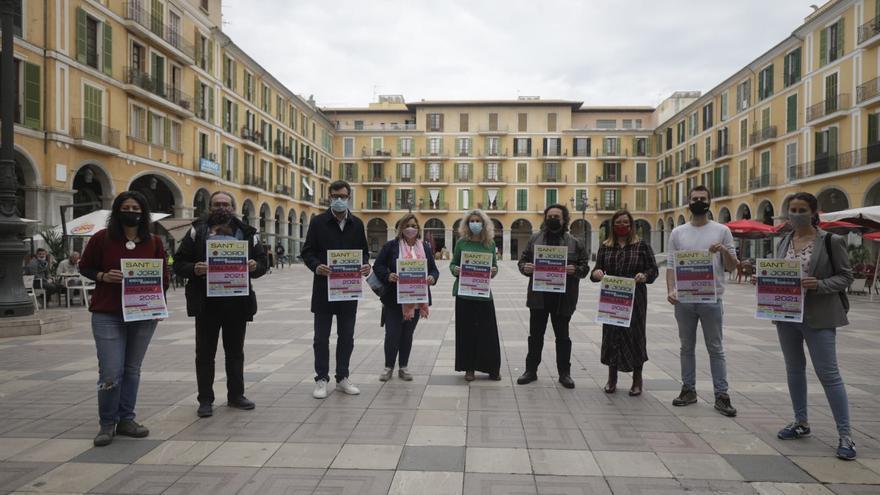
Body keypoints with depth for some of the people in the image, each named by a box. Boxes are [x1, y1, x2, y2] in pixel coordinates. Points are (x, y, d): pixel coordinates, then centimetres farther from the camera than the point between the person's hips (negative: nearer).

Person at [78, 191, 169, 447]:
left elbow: (163, 275, 11)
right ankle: (107, 423, 15)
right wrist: (104, 276, -12)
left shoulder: (154, 242, 4)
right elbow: (85, 267, 8)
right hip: (108, 315, -2)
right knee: (111, 373, -5)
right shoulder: (102, 238, -2)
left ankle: (126, 419, 25)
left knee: (132, 370, 12)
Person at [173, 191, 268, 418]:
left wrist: (255, 267, -15)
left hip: (237, 302, 2)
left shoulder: (247, 233, 6)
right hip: (206, 303, -2)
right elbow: (179, 264, 0)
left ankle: (236, 395, 26)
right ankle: (205, 400, 18)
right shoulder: (197, 231, 1)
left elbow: (263, 262, 8)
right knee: (205, 353, 7)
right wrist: (194, 269, -20)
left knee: (235, 352, 13)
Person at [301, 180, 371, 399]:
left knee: (346, 336, 10)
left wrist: (365, 265, -10)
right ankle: (321, 379, 17)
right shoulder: (318, 222, -1)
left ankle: (342, 378, 23)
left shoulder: (357, 224, 7)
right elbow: (307, 252, -2)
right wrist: (316, 266, -21)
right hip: (324, 287, -2)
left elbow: (364, 251, 11)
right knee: (321, 337, 5)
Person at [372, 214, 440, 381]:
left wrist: (432, 278, -12)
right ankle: (388, 367, 17)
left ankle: (403, 367, 25)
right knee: (392, 333, -1)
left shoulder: (425, 247, 7)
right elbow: (378, 266, -2)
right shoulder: (391, 246, -2)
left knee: (408, 334, 12)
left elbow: (434, 269, 10)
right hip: (394, 299, -3)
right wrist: (387, 276, -21)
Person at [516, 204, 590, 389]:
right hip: (538, 296, 1)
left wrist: (575, 270, -19)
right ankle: (531, 370, 22)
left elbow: (585, 267, 2)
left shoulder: (575, 243, 3)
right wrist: (525, 267, -13)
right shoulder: (535, 239, 7)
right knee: (535, 335, 10)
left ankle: (564, 373, 22)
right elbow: (523, 260, 9)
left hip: (563, 298, -1)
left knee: (562, 337, 10)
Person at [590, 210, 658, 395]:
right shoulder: (605, 247, 8)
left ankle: (637, 380, 19)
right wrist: (596, 273, -16)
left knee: (635, 334, 3)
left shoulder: (642, 245, 2)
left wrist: (645, 275, -21)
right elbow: (597, 269, 7)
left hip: (635, 298, -2)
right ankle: (612, 378, 22)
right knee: (611, 334, 6)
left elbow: (654, 270, 1)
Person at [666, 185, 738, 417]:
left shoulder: (721, 231, 2)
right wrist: (670, 290, -10)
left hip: (711, 300, -2)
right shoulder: (678, 232, 6)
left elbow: (732, 267, 3)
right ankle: (688, 390, 22)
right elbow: (671, 265, 5)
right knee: (687, 347, 12)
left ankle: (721, 395, 12)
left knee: (715, 349, 5)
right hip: (684, 300, 2)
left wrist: (724, 251, -18)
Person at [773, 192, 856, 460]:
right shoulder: (783, 242, 9)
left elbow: (845, 276, -5)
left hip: (818, 317, -5)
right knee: (794, 369, 14)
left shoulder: (831, 241, -6)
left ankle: (845, 435, 5)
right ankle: (801, 422, 28)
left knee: (828, 373, -4)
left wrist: (819, 284, -22)